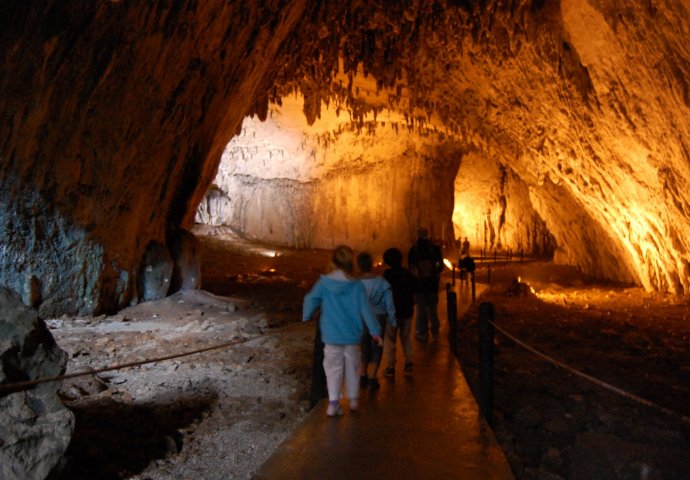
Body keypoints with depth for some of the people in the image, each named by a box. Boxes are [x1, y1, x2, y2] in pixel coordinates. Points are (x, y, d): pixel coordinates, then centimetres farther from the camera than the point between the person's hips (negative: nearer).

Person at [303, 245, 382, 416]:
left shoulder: (323, 282, -10)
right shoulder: (357, 286, -11)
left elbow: (311, 299, -8)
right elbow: (366, 310, -8)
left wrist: (306, 316, 12)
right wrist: (375, 331, 0)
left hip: (331, 335, 0)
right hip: (352, 336, 0)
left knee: (333, 368, 11)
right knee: (352, 367, 18)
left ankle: (333, 402, 5)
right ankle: (353, 399, 29)